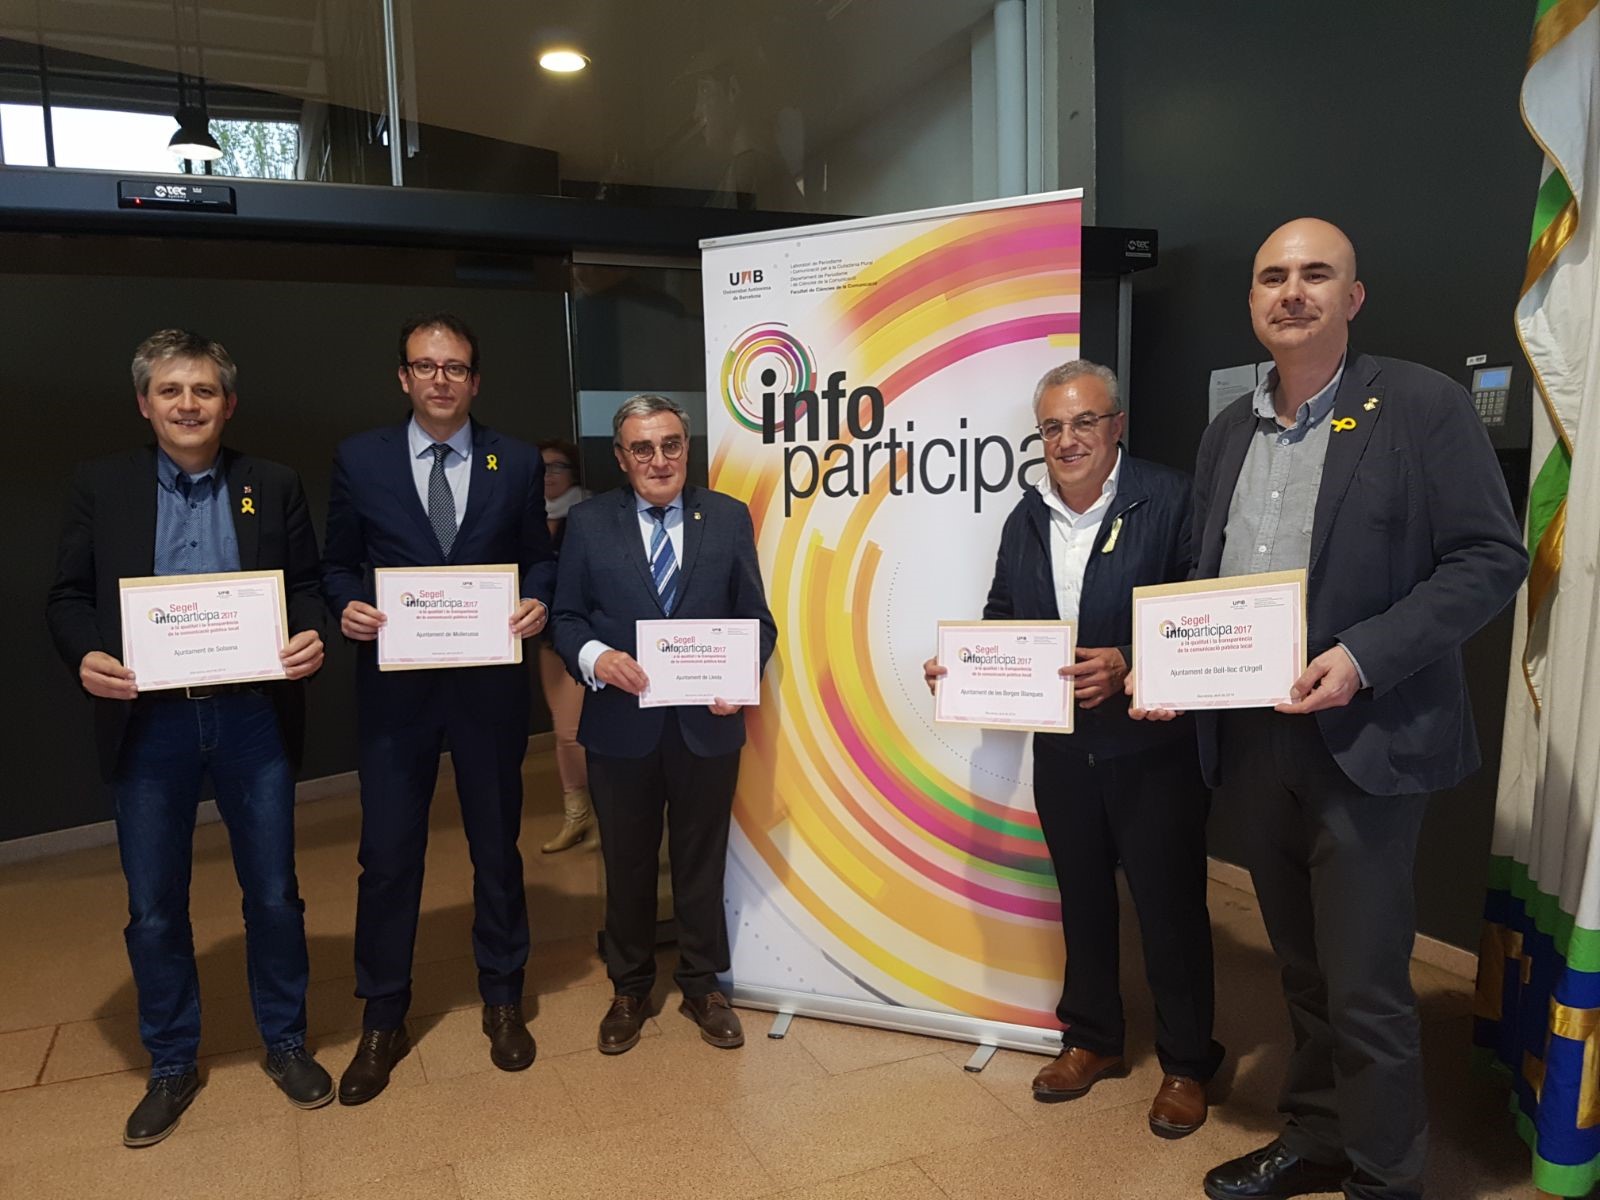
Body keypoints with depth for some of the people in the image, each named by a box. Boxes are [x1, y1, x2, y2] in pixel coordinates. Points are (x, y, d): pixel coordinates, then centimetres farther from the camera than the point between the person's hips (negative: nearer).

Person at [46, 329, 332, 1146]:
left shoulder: (273, 487, 5)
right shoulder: (101, 486, 5)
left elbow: (307, 585, 6)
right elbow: (68, 597, 5)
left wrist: (310, 636, -15)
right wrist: (86, 654, -15)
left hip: (253, 717, 0)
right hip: (147, 721, 0)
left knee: (274, 894, 10)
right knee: (154, 908, 11)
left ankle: (285, 1042, 30)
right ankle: (171, 1065, 30)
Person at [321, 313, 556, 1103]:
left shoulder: (517, 463, 4)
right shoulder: (359, 459, 2)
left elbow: (538, 558, 7)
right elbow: (337, 563, 6)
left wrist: (538, 602, -13)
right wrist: (347, 607, -14)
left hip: (490, 684, 1)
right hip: (394, 686, 0)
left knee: (497, 847, 13)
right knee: (387, 857, 6)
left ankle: (502, 1001, 31)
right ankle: (382, 1021, 24)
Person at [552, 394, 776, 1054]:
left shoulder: (729, 517, 1)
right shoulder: (588, 522, 0)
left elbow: (757, 620, 2)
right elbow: (566, 617, 1)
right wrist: (594, 657, -19)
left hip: (707, 724, 0)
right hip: (621, 727, 0)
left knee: (702, 863, 15)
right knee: (627, 865, 16)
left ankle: (703, 987, 35)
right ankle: (629, 989, 37)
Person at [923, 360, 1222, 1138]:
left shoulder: (1171, 502, -13)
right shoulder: (1025, 520, 6)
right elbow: (1002, 619, 13)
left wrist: (1130, 666, -28)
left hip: (1153, 745, -5)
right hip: (1061, 747, 5)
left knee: (1170, 905, 8)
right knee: (1082, 897, 19)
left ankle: (1186, 1064, 28)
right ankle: (1091, 1039, 38)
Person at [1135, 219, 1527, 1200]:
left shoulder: (1422, 406, -6)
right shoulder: (1229, 433, 12)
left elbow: (1492, 558, -10)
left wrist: (1365, 655, -21)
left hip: (1364, 741, -5)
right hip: (1249, 741, 6)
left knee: (1365, 988, 3)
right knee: (1303, 971, 19)